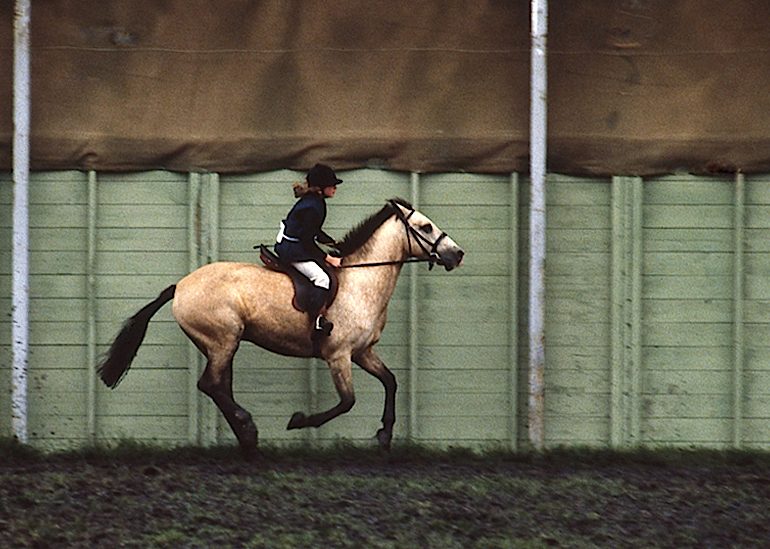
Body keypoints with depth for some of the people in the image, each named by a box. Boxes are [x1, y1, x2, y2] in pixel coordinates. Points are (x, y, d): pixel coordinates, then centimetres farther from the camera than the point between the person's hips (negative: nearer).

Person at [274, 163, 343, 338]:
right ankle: (317, 322, -25)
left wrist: (335, 244, 15)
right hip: (293, 250, -11)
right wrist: (328, 258, -17)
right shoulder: (312, 207, -23)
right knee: (321, 278, -22)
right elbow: (307, 241, -22)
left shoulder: (316, 202, 9)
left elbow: (315, 232, 21)